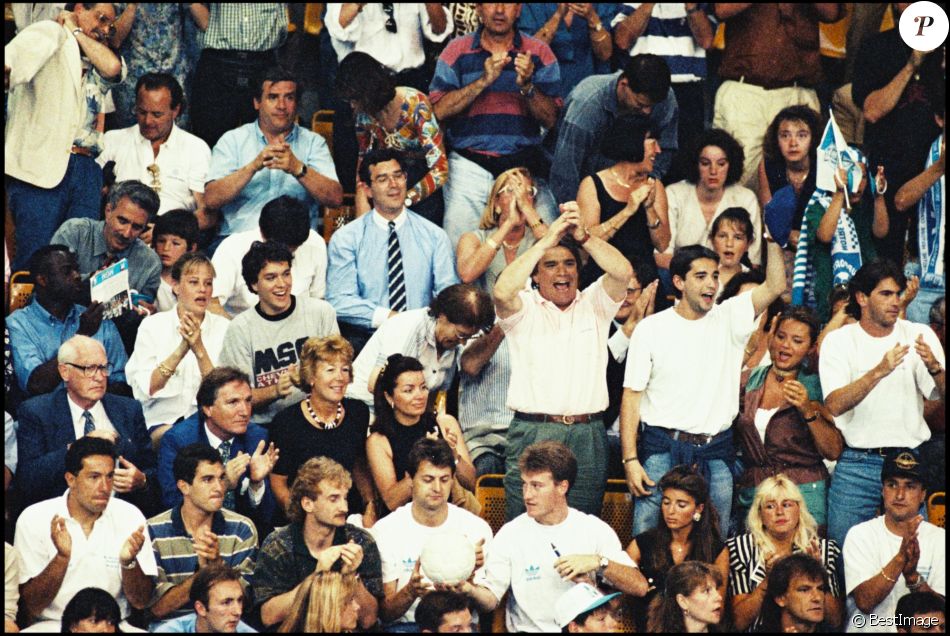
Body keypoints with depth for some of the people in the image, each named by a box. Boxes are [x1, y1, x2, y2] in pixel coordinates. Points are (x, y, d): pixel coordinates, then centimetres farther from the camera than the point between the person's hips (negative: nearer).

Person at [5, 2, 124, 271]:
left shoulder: (92, 67, 24)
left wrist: (77, 33, 9)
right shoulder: (51, 33, 6)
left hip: (86, 167, 6)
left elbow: (113, 67, -1)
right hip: (40, 165, -6)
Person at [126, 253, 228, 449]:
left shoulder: (222, 328, 6)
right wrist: (181, 350, -18)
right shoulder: (152, 326, 4)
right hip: (161, 421, -1)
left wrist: (199, 350, -18)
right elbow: (143, 390, -8)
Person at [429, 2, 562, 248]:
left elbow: (550, 119, 3)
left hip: (525, 163, 1)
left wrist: (527, 86, -14)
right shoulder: (457, 51, 7)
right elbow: (439, 111, -4)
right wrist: (483, 81, -13)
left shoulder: (539, 53, 8)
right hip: (470, 164, 0)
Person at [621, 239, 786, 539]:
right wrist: (630, 459, -7)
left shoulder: (728, 319, 7)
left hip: (716, 455, 2)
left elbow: (775, 287, -5)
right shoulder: (651, 328, 1)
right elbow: (632, 395, 0)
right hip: (663, 450, -2)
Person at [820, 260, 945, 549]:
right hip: (856, 464, -1)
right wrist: (878, 372, -27)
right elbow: (834, 405, -14)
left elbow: (943, 395, -5)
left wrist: (935, 368, -26)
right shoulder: (838, 341, -1)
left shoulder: (920, 335, 3)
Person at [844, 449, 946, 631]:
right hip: (869, 629, 0)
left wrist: (913, 576, -17)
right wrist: (900, 559, -20)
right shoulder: (859, 535, 2)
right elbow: (864, 602, -10)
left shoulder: (940, 538, 5)